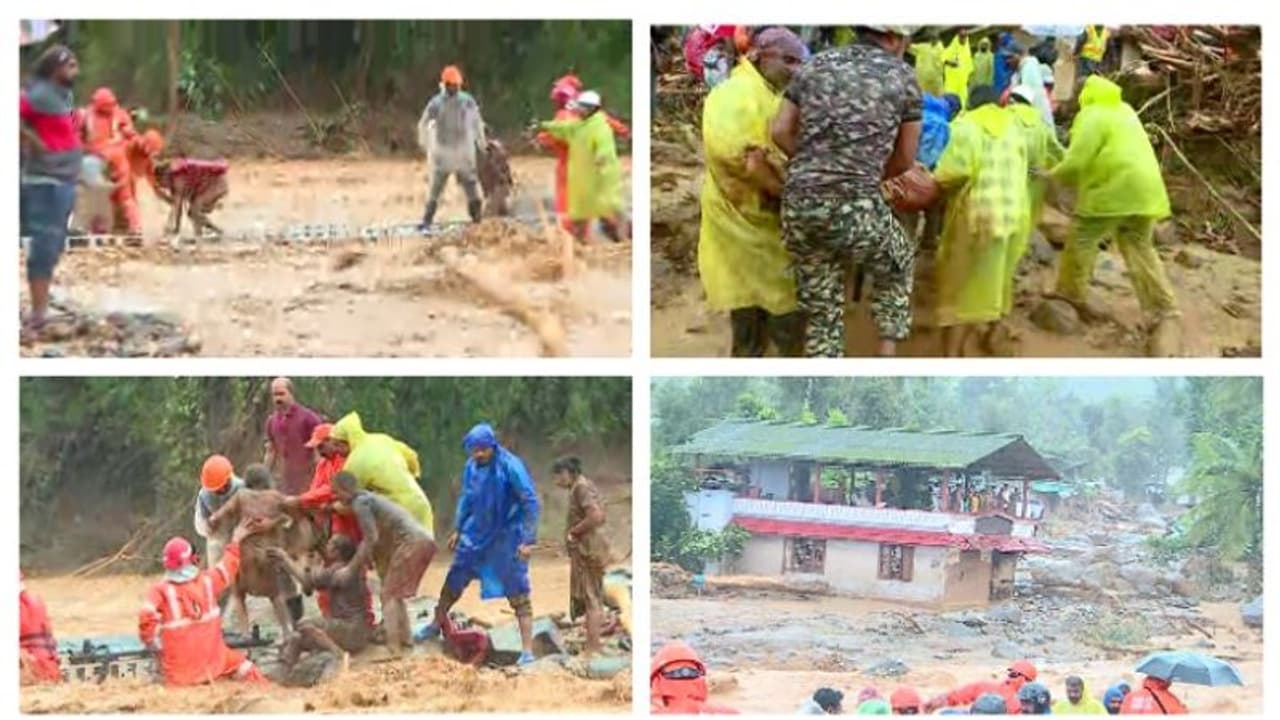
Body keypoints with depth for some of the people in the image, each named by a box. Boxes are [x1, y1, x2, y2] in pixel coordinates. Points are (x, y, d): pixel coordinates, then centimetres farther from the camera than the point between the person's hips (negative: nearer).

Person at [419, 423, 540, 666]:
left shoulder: (510, 467, -21)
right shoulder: (471, 467, -1)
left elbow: (530, 502, -19)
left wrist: (528, 540, -23)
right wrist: (457, 529, 17)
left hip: (506, 537, -6)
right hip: (476, 534, 6)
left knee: (518, 594, -5)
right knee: (454, 581, 15)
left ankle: (527, 650, -4)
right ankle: (437, 624, 37)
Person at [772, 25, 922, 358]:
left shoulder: (816, 65, 13)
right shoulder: (902, 77, 5)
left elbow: (781, 132, 10)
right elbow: (905, 160, 11)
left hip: (799, 204, 3)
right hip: (855, 207, -3)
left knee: (821, 310, 13)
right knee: (897, 268, 27)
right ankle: (887, 354, 20)